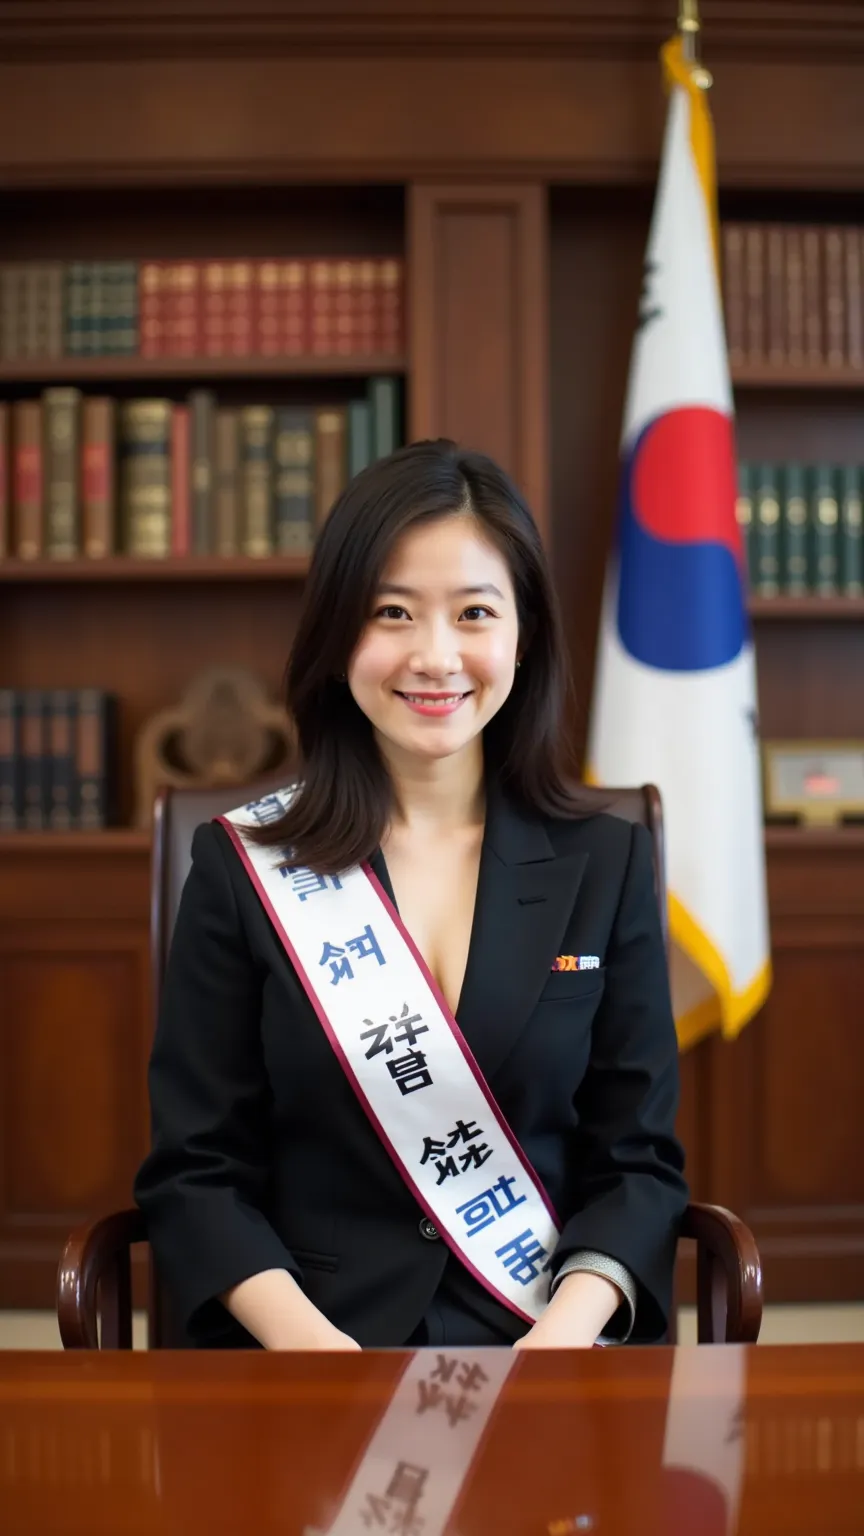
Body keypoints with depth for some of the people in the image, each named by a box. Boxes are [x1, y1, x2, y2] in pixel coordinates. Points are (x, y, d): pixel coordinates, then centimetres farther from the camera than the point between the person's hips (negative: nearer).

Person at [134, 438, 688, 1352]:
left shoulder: (606, 863, 5)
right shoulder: (242, 865, 1)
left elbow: (639, 1161, 5)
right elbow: (194, 1171, 0)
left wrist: (564, 1333, -13)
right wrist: (315, 1347, -16)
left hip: (543, 1343, 1)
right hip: (301, 1347, -1)